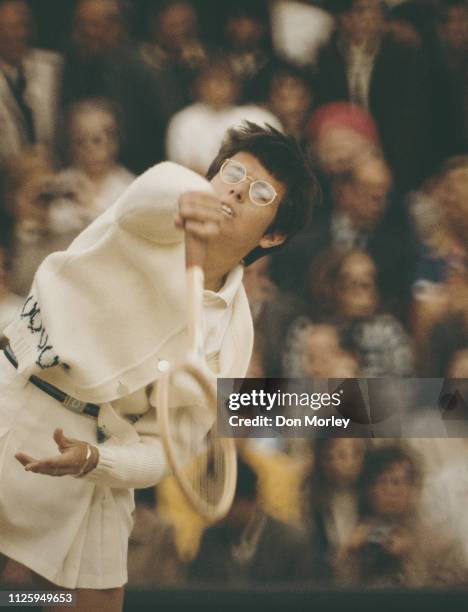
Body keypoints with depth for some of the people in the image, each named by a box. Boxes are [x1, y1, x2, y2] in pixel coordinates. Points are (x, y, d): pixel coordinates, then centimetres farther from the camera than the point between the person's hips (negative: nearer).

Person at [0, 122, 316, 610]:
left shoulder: (230, 334, -2)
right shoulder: (155, 222, -8)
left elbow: (161, 449, -3)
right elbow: (159, 188, -36)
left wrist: (92, 460, -24)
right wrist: (186, 199, -62)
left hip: (96, 446, 3)